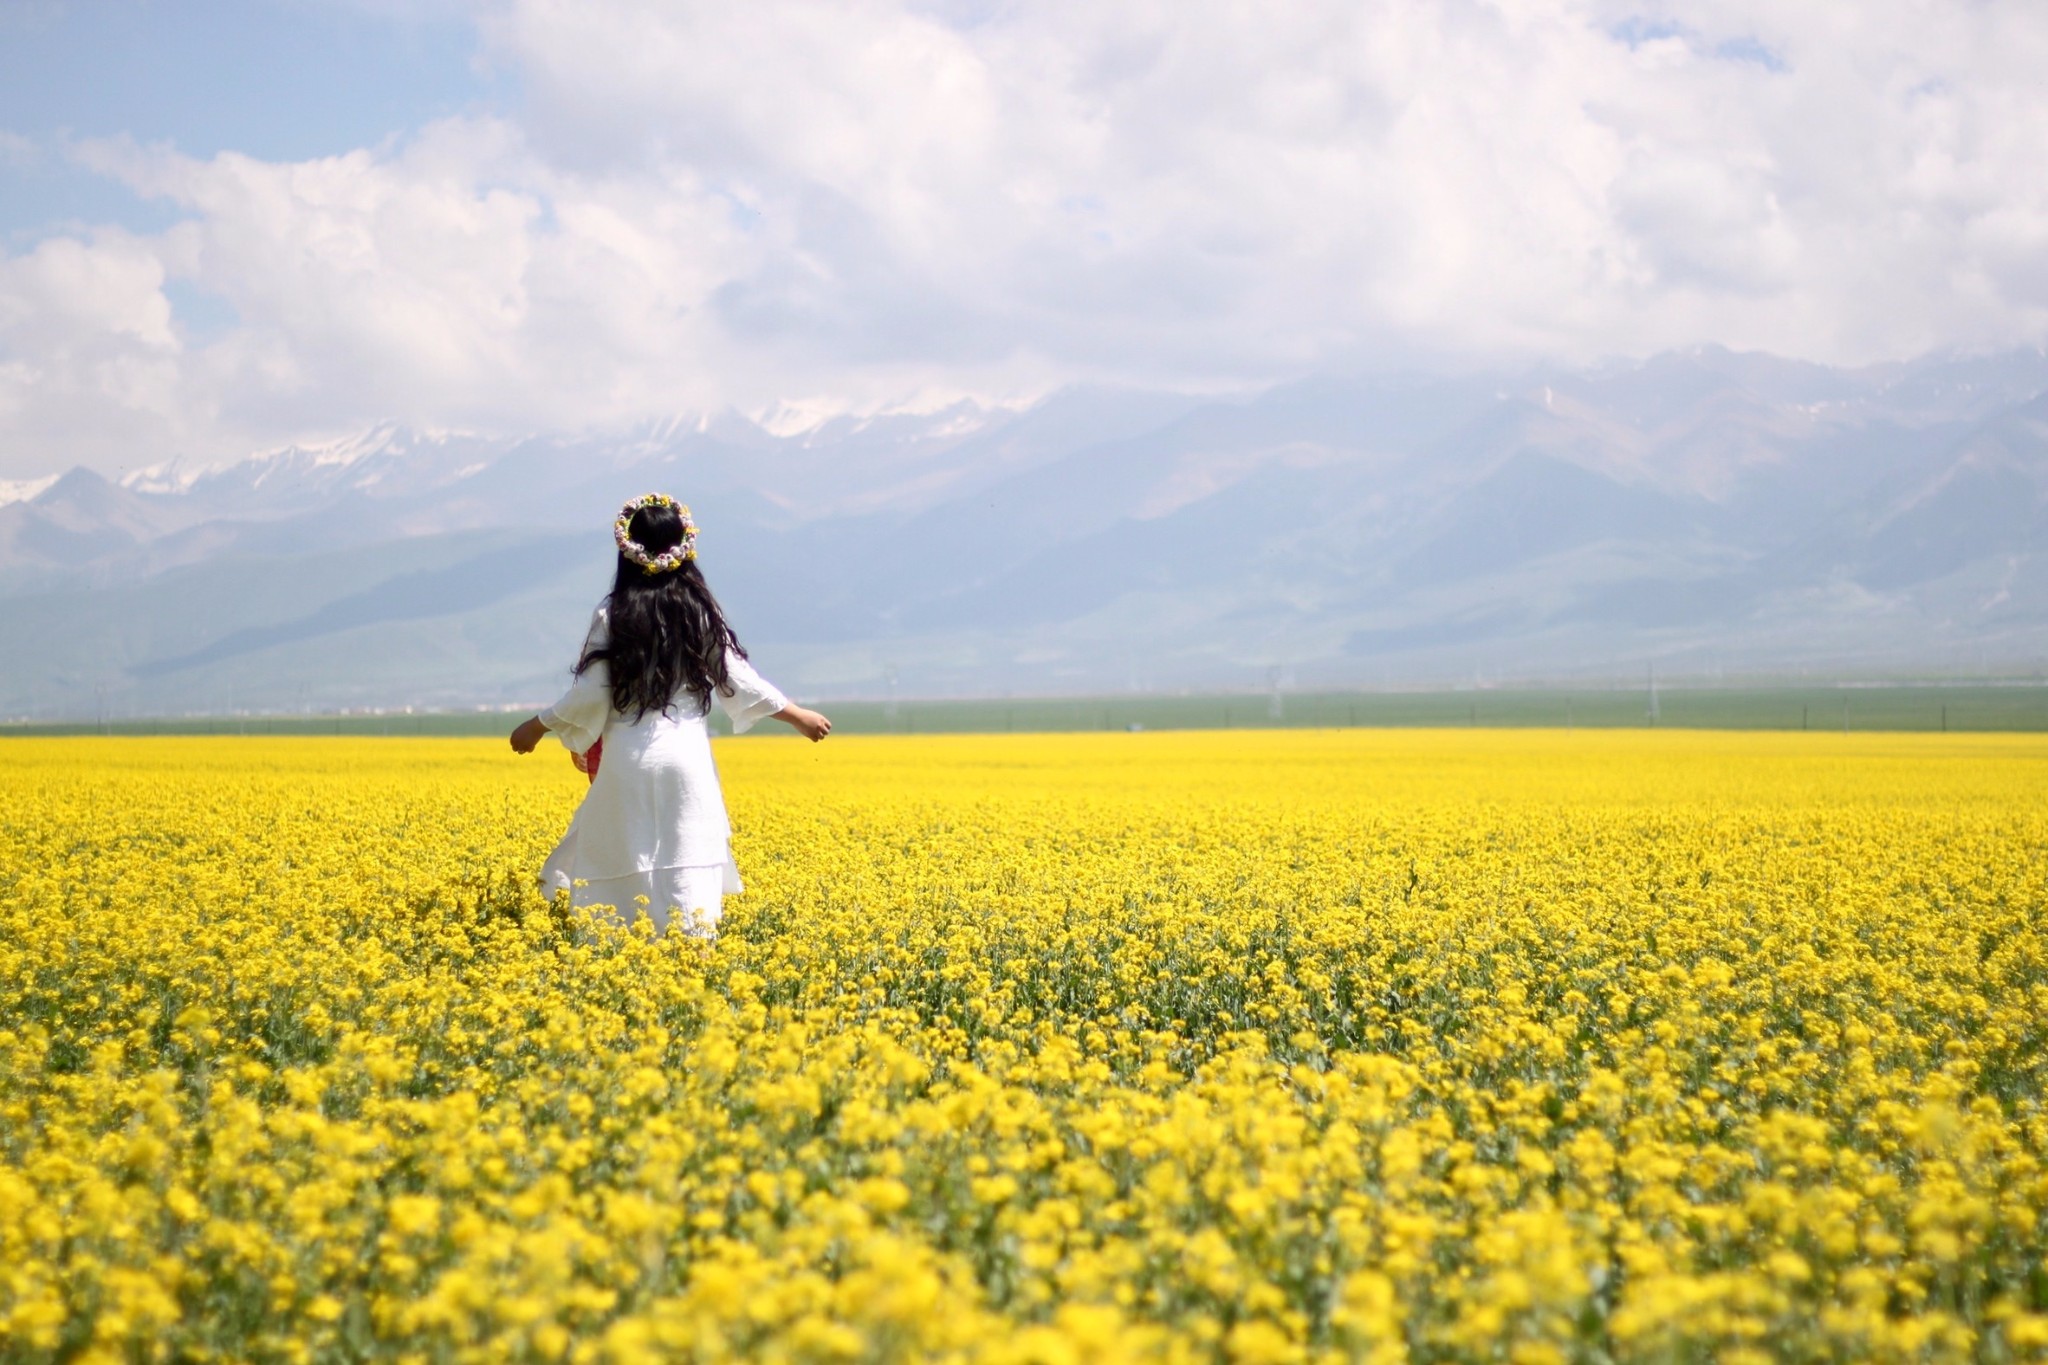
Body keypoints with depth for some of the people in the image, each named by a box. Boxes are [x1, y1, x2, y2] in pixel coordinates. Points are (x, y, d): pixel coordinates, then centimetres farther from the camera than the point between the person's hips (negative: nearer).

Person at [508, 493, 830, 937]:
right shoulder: (701, 615, 1)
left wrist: (539, 725, 9)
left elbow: (591, 693, -5)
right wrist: (796, 714, 16)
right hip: (688, 760, 2)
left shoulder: (612, 617, -4)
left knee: (618, 869, 5)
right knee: (689, 872, 1)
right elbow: (738, 680, 4)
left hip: (628, 764, -1)